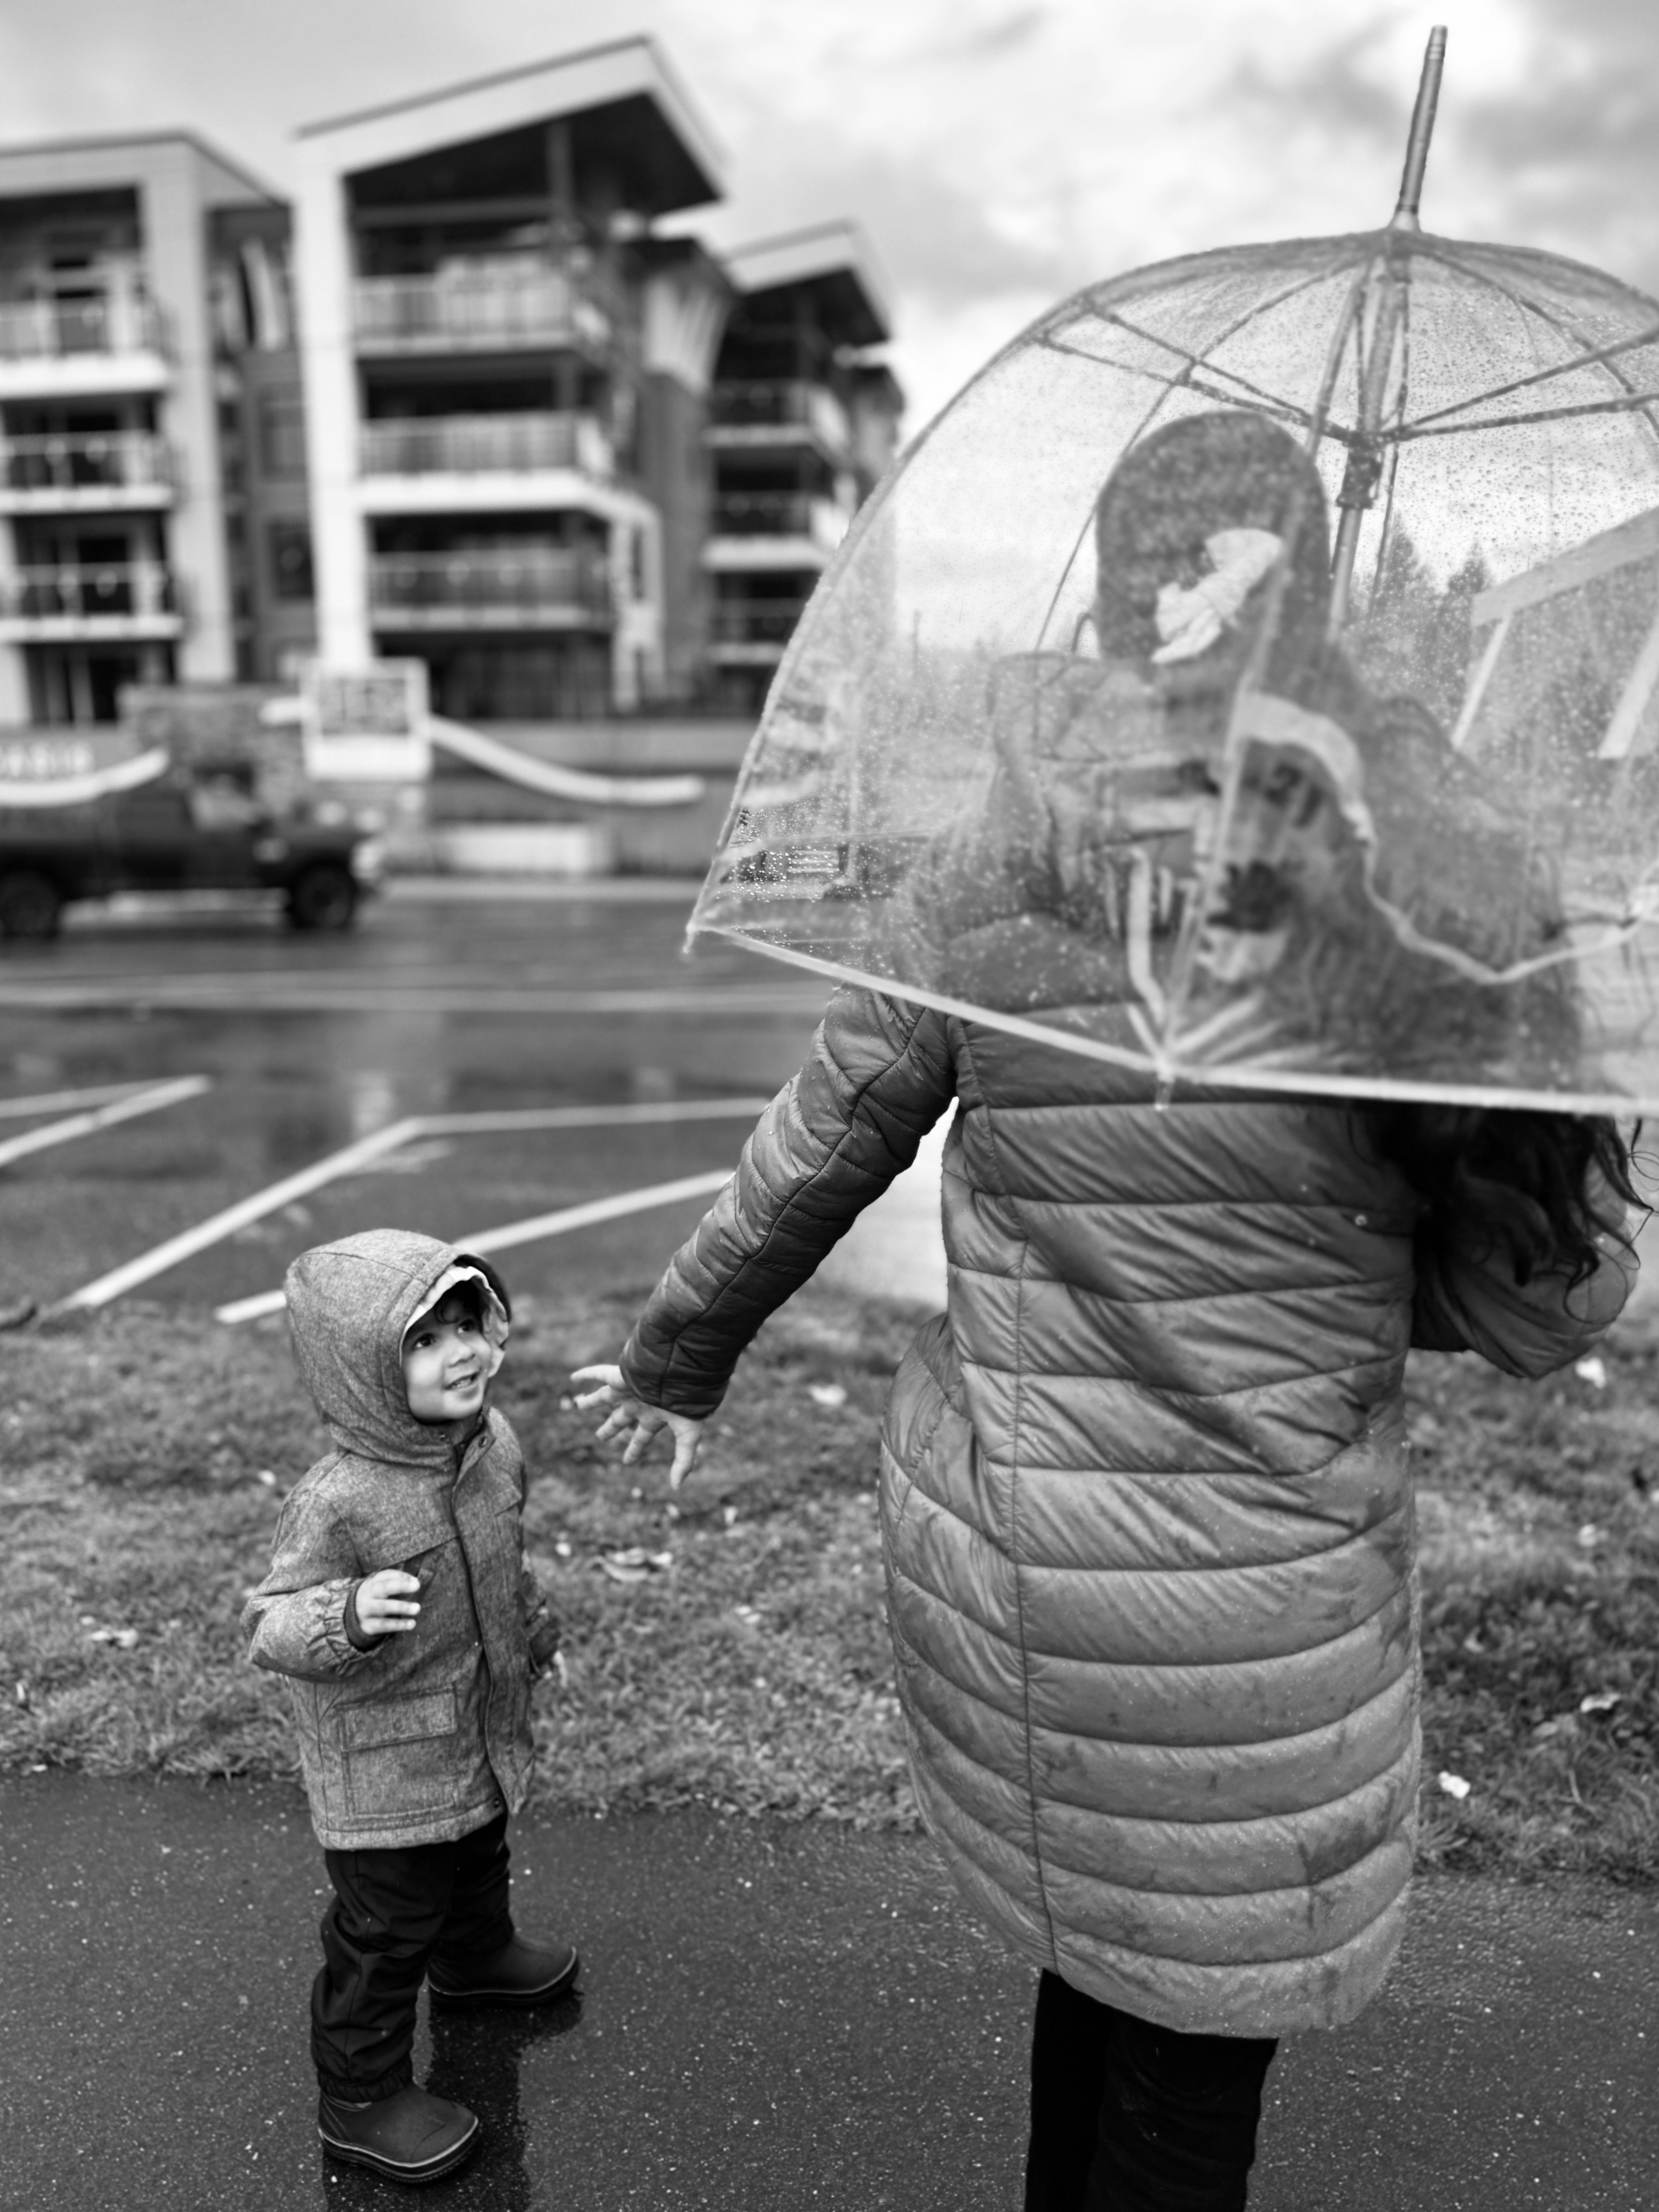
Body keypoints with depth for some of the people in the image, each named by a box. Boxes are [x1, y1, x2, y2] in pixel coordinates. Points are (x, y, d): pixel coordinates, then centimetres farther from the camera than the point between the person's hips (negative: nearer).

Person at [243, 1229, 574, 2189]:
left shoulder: (494, 1443, -9)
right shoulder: (338, 1503, -32)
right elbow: (272, 1627, -25)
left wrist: (534, 1626, 24)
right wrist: (347, 1618, -45)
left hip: (485, 1735, 8)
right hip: (385, 1768, -7)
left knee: (480, 1859, 32)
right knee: (386, 1926, 8)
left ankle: (477, 1955, 61)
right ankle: (362, 2096, 30)